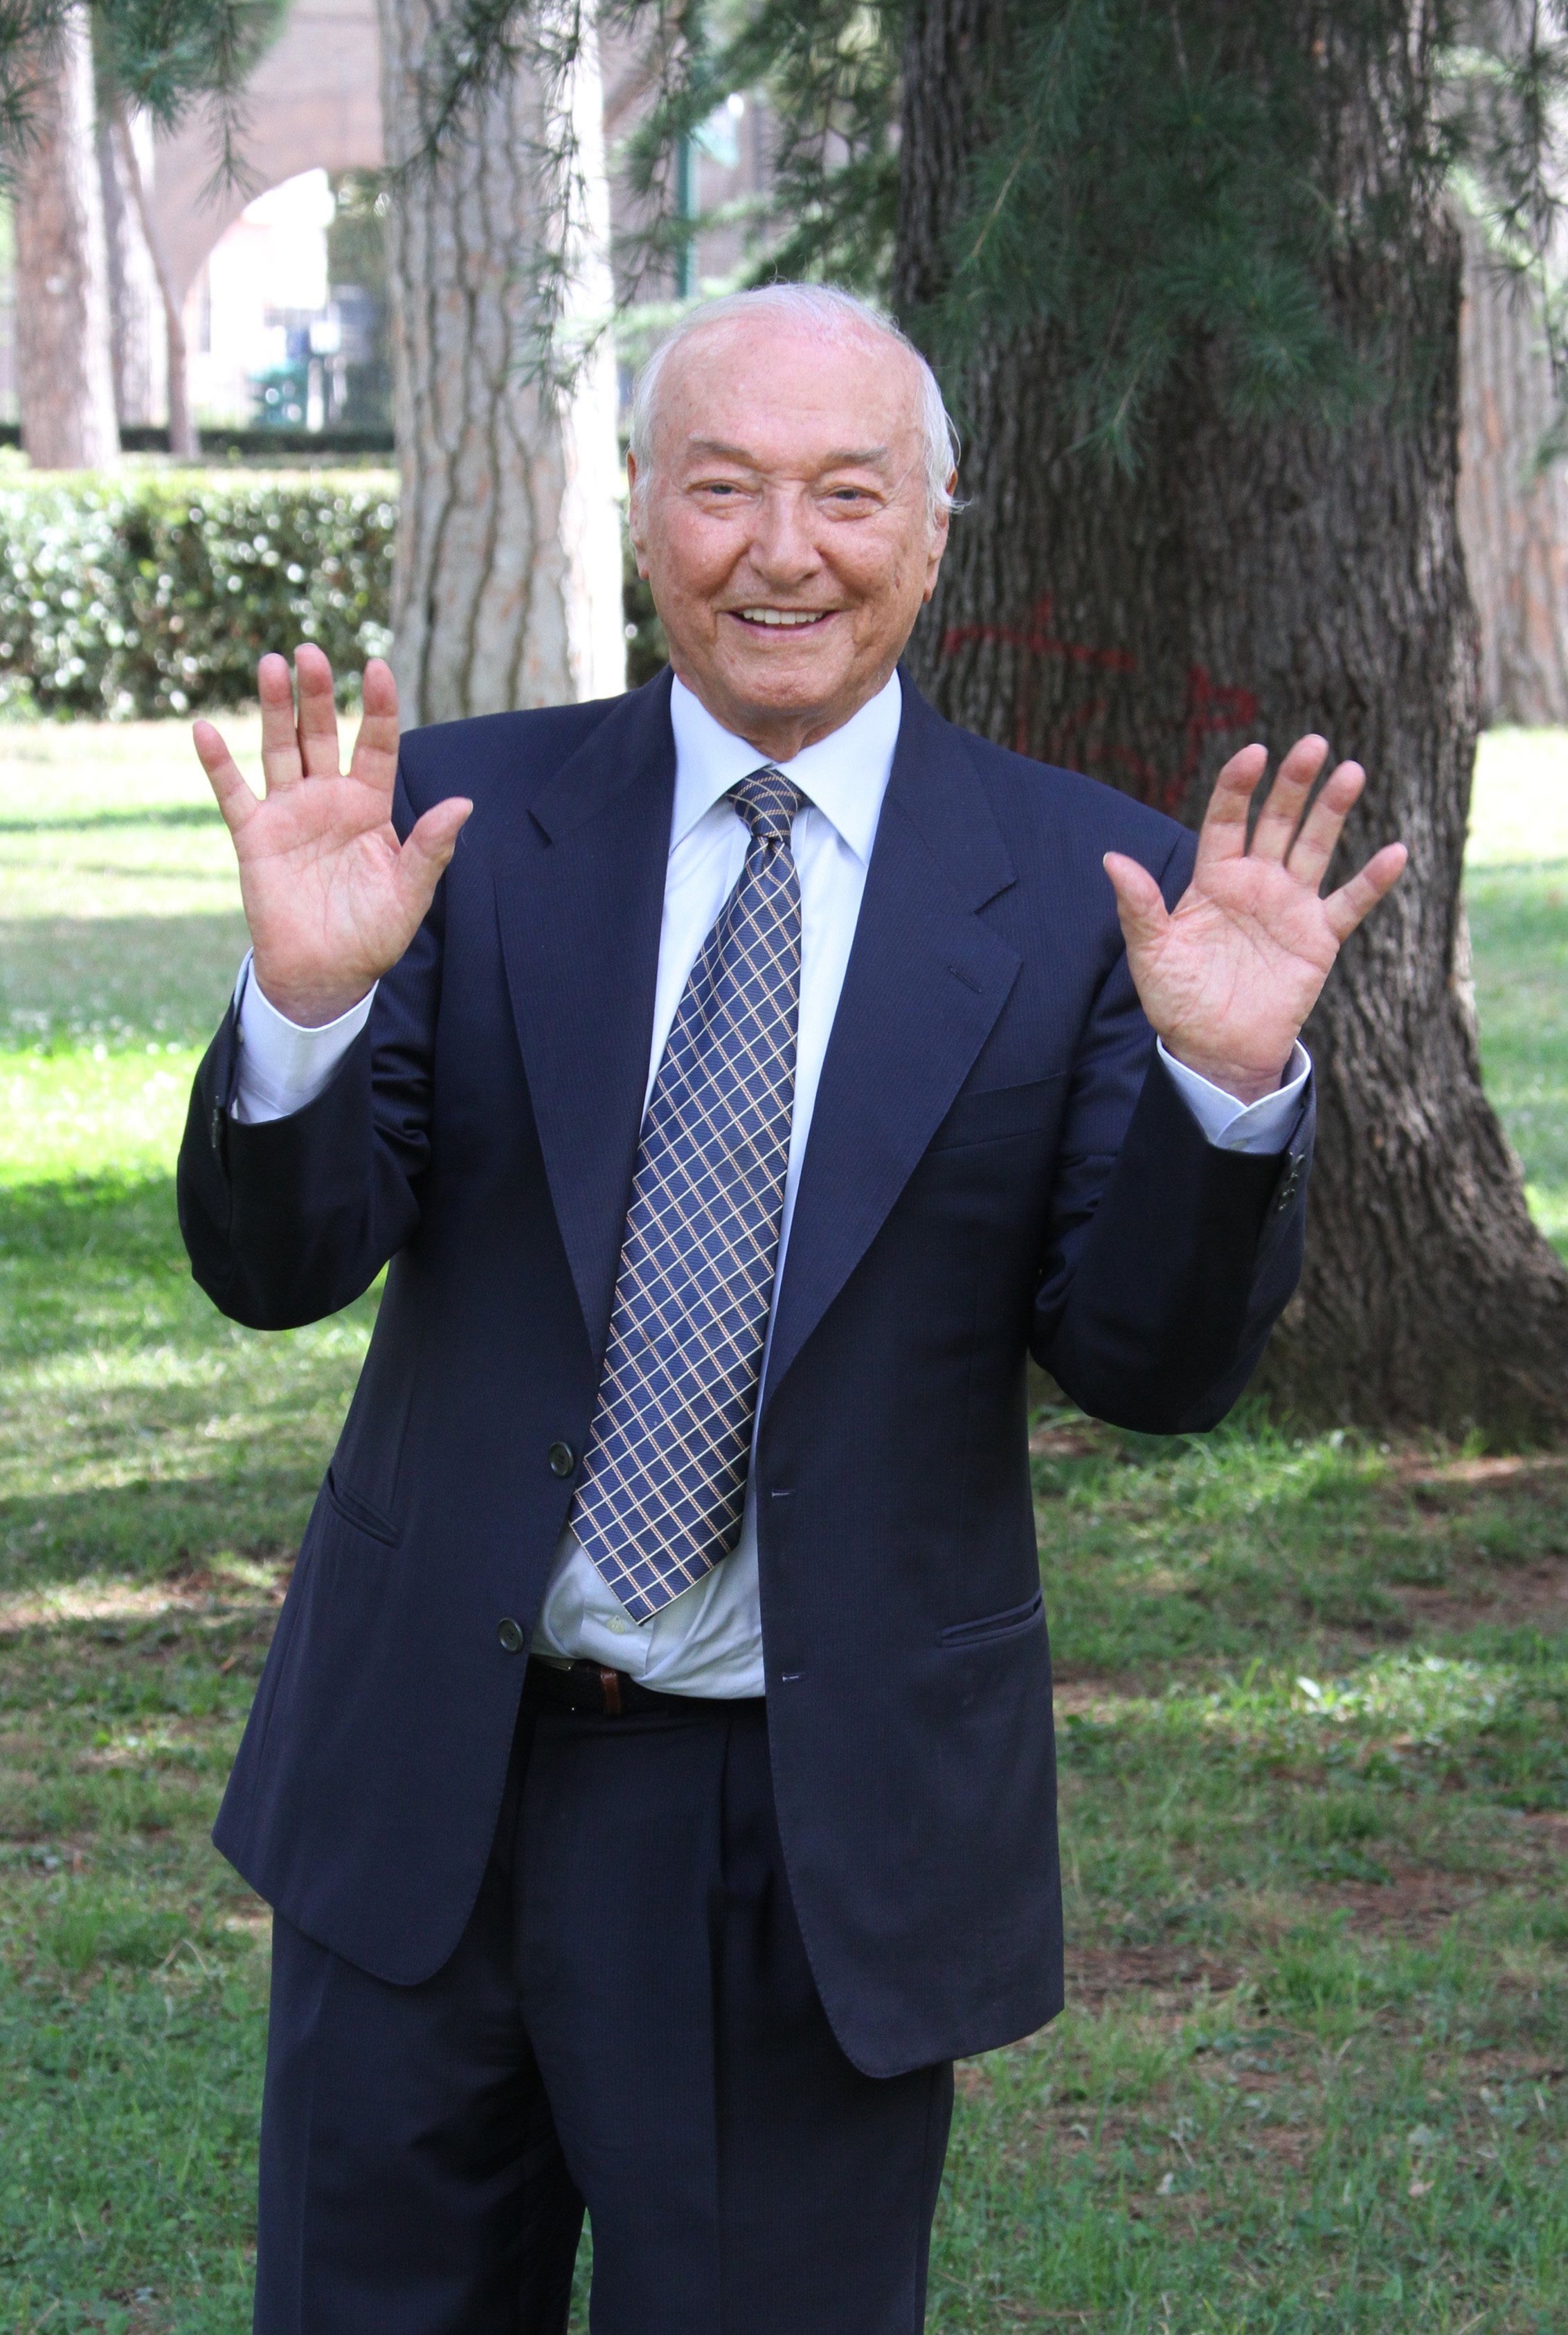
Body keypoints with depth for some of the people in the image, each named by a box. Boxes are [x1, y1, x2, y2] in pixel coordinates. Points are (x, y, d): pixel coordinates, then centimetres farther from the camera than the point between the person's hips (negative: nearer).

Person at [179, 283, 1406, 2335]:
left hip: (831, 1835, -1)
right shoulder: (468, 822, -1)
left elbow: (1158, 1366, -7)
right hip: (429, 1782, 1)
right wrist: (303, 1000, -26)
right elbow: (278, 1264, -7)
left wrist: (1227, 1083, -25)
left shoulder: (1084, 890, -4)